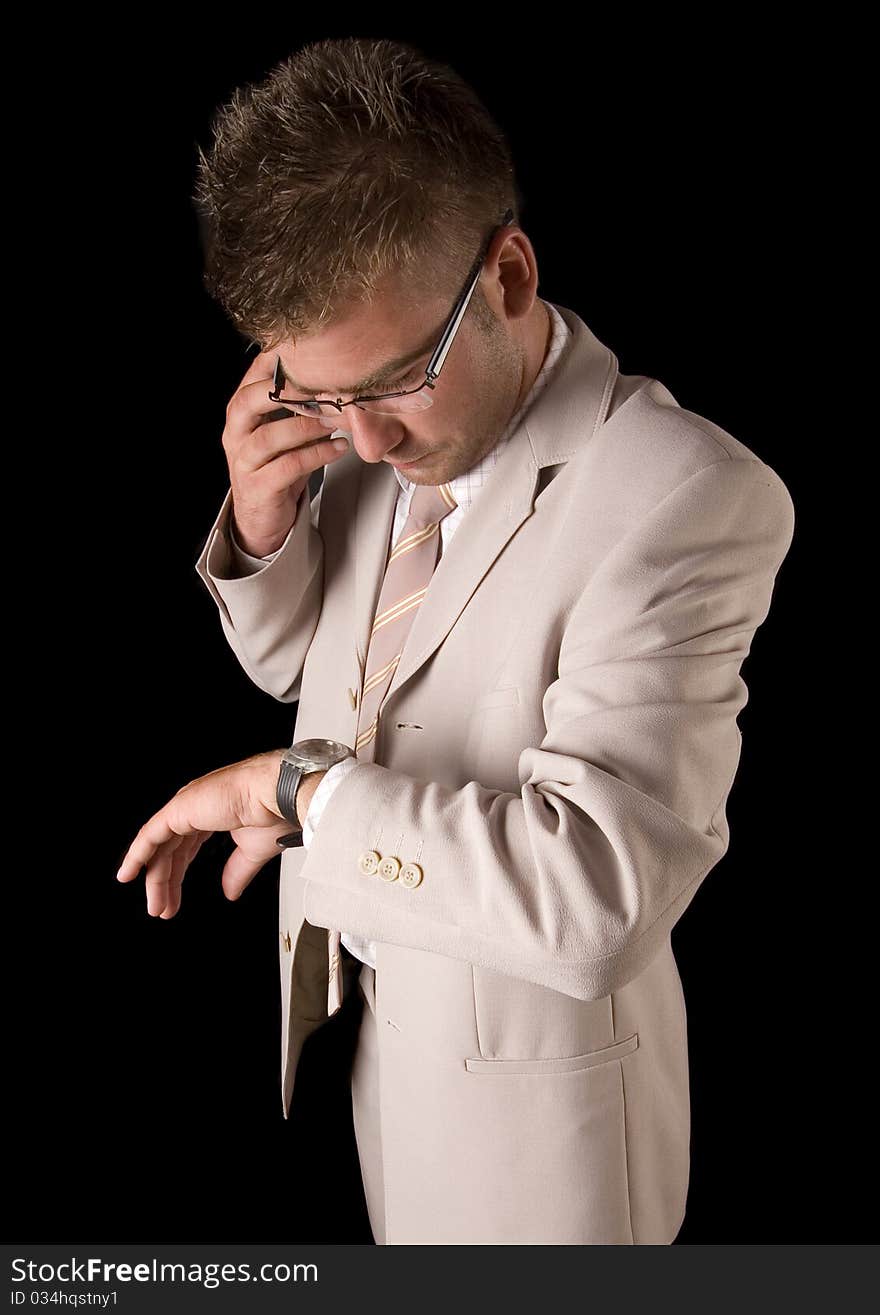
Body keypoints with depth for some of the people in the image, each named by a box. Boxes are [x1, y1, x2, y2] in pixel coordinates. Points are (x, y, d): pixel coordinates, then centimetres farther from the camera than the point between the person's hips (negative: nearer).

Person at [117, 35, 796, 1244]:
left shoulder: (690, 496, -29)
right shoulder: (377, 431, -7)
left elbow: (596, 897, -35)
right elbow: (291, 661, 8)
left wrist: (293, 786, -27)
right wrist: (259, 527, -14)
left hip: (529, 1079, -6)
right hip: (363, 1009, 6)